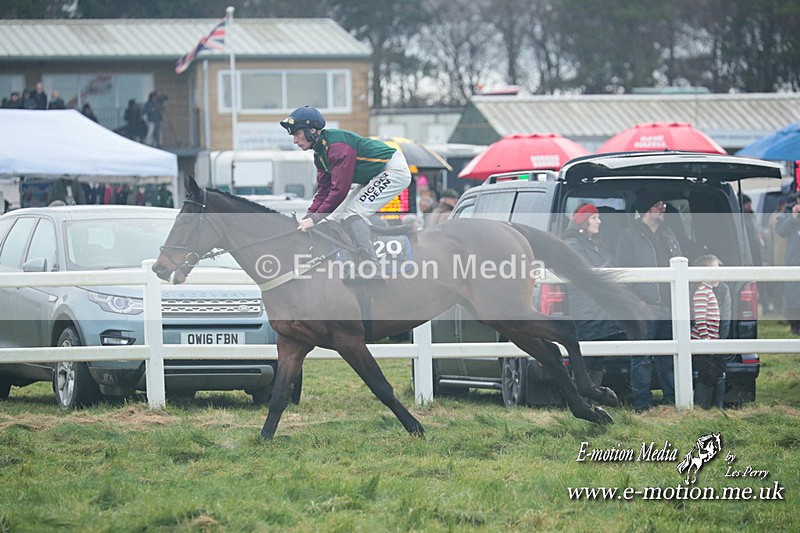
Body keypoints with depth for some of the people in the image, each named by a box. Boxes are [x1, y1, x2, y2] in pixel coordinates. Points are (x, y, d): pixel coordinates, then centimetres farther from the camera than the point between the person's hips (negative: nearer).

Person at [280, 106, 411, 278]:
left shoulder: (337, 145, -27)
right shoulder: (320, 152, 5)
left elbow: (340, 190, -29)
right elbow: (323, 192, 7)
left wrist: (314, 219, -26)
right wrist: (306, 220, -4)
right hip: (371, 178, 10)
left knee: (352, 214, -21)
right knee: (338, 217, 5)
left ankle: (372, 269, -22)